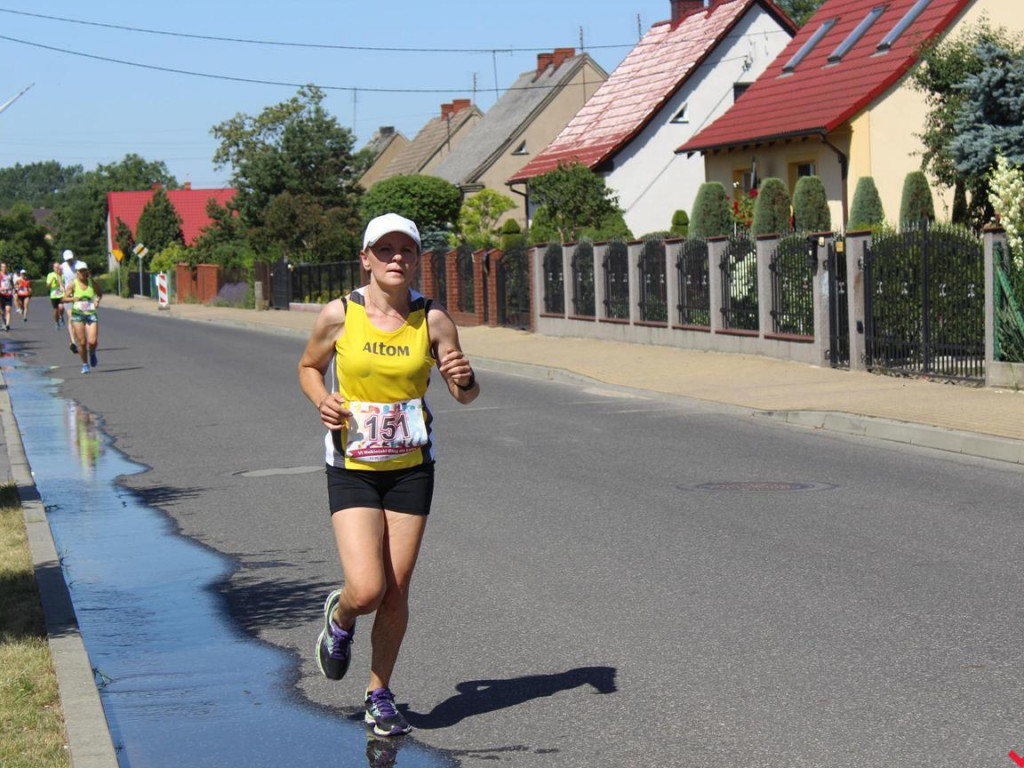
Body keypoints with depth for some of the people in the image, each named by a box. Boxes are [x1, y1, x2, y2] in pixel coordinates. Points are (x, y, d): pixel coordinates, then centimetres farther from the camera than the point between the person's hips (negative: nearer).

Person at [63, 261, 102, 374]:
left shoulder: (92, 283, 3)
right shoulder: (73, 285, -3)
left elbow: (100, 293, 20)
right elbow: (65, 298, -2)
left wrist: (97, 300, 0)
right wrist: (73, 298, -22)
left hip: (91, 314, 1)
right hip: (77, 314, -1)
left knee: (93, 341, -11)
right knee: (82, 342, -3)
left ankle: (92, 354, 25)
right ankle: (85, 364, 15)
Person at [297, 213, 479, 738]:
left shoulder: (433, 320, -4)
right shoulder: (338, 315, -7)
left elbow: (465, 396, 2)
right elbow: (308, 368, 10)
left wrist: (465, 379, -22)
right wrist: (322, 402, -11)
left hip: (411, 468, 2)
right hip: (352, 468, -2)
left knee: (396, 593, 5)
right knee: (366, 590, -13)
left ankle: (379, 694, 26)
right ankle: (339, 619, 25)